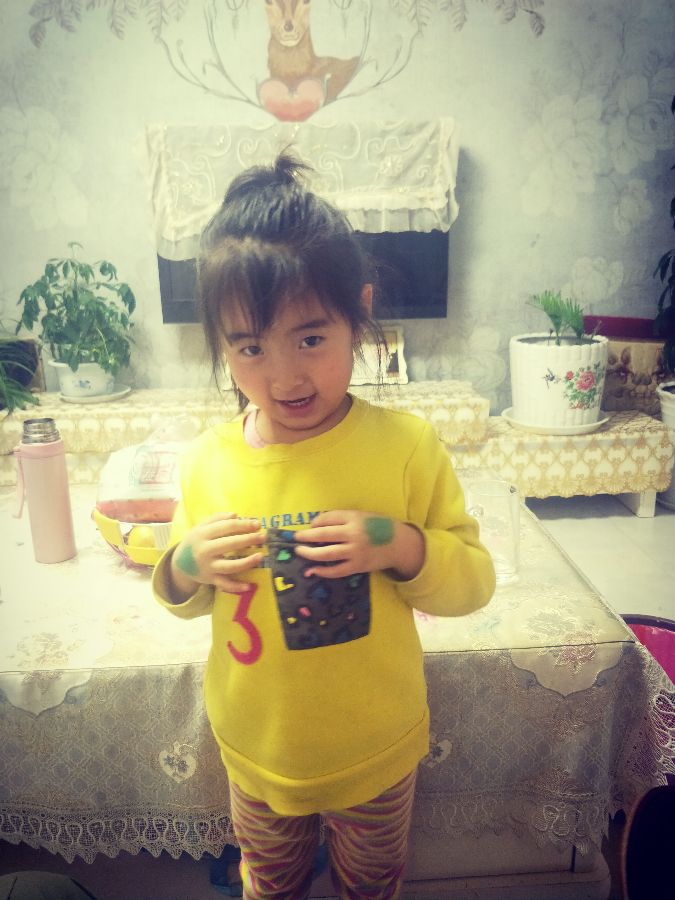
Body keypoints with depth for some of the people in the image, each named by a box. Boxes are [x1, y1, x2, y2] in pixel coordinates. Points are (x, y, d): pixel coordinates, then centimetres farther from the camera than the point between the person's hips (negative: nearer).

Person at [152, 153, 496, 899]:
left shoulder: (406, 446, -21)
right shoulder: (207, 461, -15)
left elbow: (474, 582, -13)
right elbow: (179, 598, 0)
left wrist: (402, 547, -31)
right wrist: (187, 567, -22)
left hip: (377, 750, -1)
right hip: (256, 752, 2)